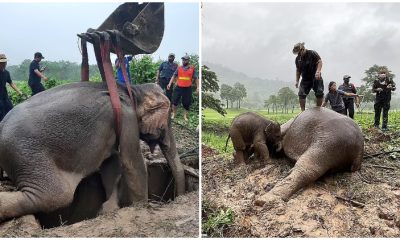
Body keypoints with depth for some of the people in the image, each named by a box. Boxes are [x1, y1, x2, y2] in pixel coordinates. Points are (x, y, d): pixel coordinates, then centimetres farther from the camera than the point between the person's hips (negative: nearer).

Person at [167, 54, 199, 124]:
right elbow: (174, 76, 6)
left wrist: (197, 87, -3)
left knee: (186, 102, 5)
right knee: (175, 101, 1)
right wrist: (170, 84, -4)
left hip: (187, 88, -1)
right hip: (178, 87, 1)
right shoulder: (179, 68, 5)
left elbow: (196, 78, 3)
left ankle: (185, 116, 22)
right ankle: (173, 114, 20)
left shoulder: (192, 69, 1)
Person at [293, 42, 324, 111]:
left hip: (315, 78, -3)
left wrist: (318, 71, -31)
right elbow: (298, 70, 15)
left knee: (319, 94, -8)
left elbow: (319, 61, -14)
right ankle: (303, 111, -5)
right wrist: (297, 81, 9)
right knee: (301, 94, -11)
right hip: (305, 79, 3)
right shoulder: (297, 59, 6)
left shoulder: (312, 53, -8)